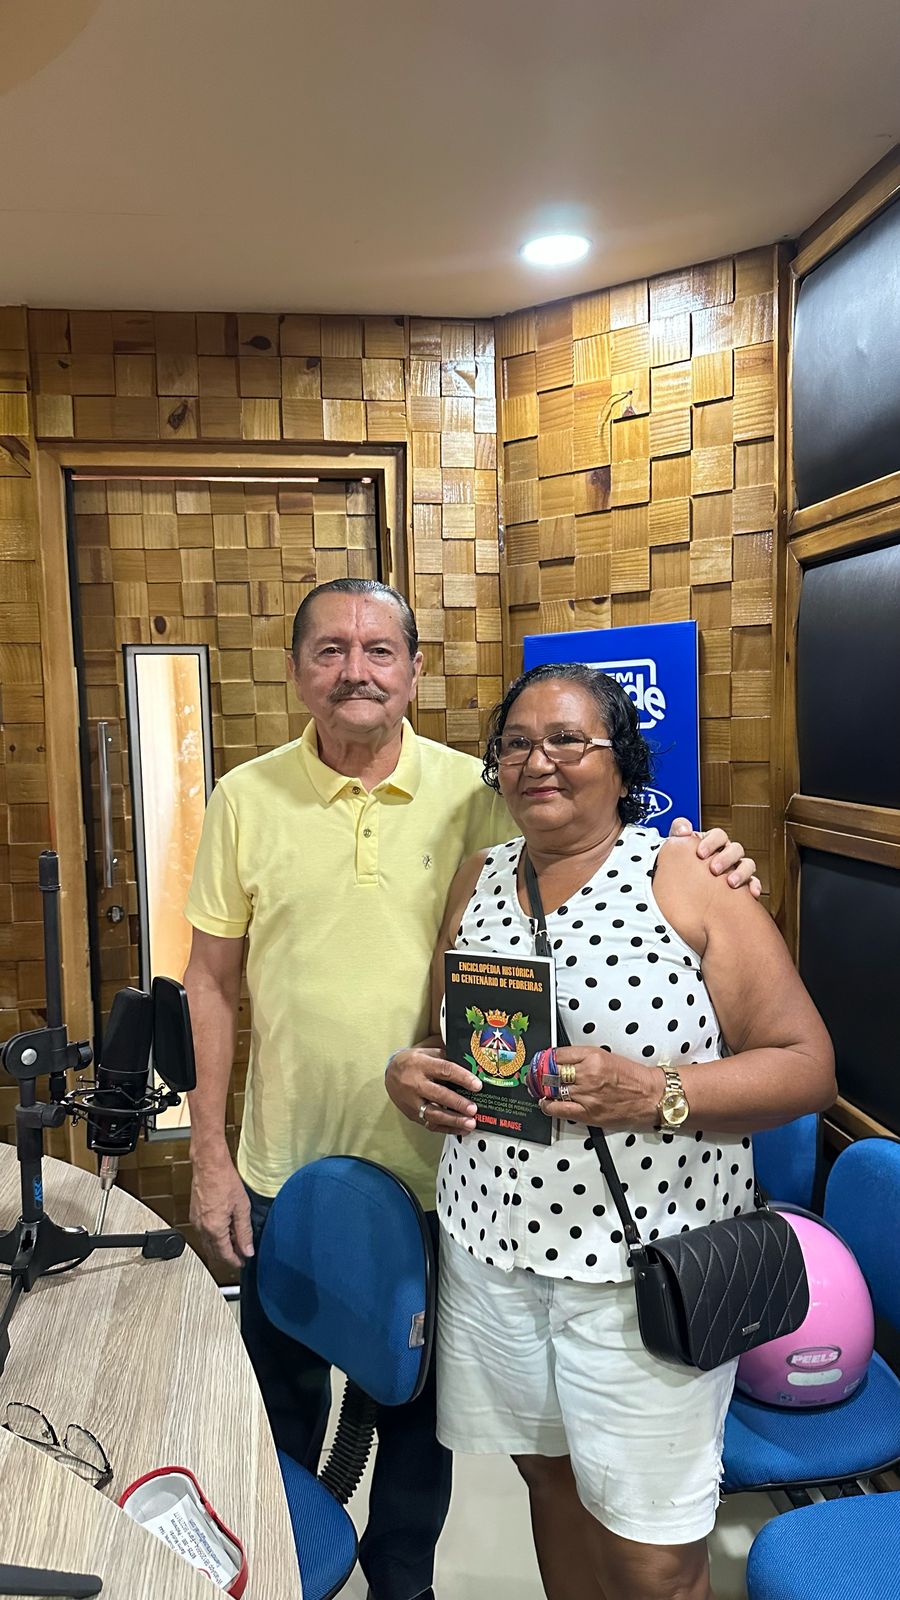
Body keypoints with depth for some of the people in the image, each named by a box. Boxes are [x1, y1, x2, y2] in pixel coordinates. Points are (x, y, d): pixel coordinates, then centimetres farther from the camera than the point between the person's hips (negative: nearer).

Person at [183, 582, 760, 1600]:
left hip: (434, 1170, 0)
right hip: (284, 1173, 1)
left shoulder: (474, 793, -8)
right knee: (282, 1412, 22)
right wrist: (209, 1154, -3)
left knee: (422, 1408, 22)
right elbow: (211, 983, -1)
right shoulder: (245, 800, -5)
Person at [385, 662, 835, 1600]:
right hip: (491, 1247, 5)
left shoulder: (689, 876, -9)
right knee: (551, 1482, 22)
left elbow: (806, 1066, -11)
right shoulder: (476, 882, 6)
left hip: (643, 1266, -4)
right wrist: (407, 1073, -8)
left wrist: (655, 1092, -25)